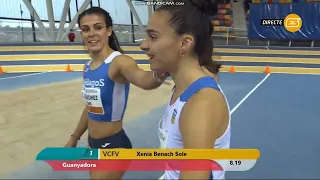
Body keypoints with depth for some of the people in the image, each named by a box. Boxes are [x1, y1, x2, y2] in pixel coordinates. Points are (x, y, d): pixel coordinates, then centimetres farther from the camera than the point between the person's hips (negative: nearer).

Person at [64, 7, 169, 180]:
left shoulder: (119, 61, -22)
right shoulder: (87, 68, 1)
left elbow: (142, 79, -45)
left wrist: (158, 74, -67)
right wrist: (74, 137, 23)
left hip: (114, 145, -8)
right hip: (93, 143, 8)